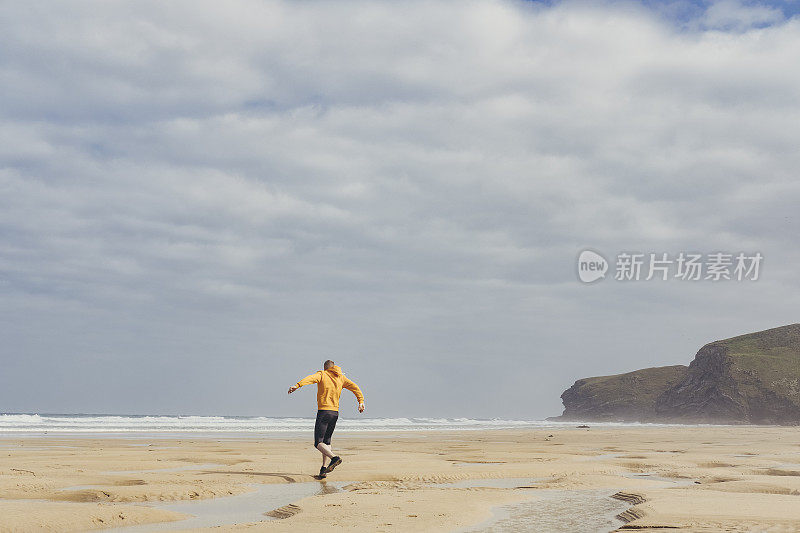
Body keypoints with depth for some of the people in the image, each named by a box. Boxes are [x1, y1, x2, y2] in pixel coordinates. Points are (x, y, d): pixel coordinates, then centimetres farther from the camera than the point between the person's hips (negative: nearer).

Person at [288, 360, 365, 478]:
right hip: (335, 412, 6)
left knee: (318, 443, -7)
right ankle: (324, 469, 12)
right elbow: (354, 387, 7)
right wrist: (361, 401, 3)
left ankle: (334, 458, -31)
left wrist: (297, 385, -34)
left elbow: (310, 378, -20)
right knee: (326, 441, 18)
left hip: (323, 411, -6)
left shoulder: (322, 375, 0)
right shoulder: (340, 377, 14)